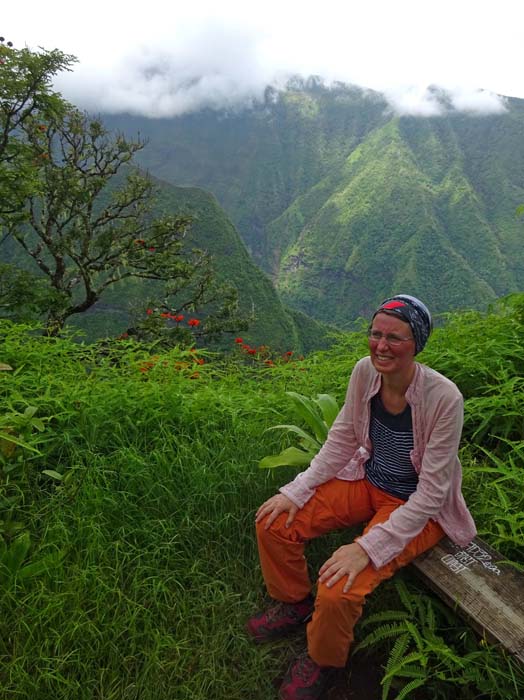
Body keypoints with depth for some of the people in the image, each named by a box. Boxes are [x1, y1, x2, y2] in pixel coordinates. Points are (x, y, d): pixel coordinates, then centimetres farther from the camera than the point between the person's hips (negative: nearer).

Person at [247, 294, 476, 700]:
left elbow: (432, 493, -24)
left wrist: (368, 548, -28)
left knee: (338, 591, -23)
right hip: (367, 482, 6)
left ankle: (323, 661, 13)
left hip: (417, 507, -5)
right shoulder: (364, 372, -13)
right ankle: (294, 603, 24)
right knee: (274, 524, -6)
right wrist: (296, 491, -9)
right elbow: (341, 439, -1)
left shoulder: (444, 398, -29)